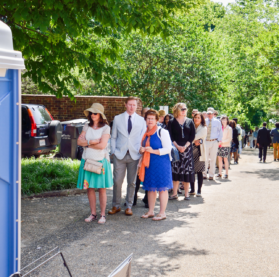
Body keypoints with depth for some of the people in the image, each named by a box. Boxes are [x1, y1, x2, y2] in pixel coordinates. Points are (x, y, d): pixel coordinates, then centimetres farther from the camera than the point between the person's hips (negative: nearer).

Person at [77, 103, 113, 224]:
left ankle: (102, 215, 9)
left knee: (102, 189, 1)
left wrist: (87, 144, -6)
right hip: (87, 160, 4)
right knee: (89, 188, 5)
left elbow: (102, 145, -15)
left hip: (100, 160, -4)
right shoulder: (87, 127, 9)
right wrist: (92, 142, -13)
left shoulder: (105, 128, -5)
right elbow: (79, 141, 0)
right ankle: (93, 214, 16)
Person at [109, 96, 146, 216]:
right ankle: (116, 206, 13)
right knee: (117, 181, -1)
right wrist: (113, 151, 1)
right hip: (119, 154, 0)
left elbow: (143, 138, 8)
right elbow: (113, 137, 11)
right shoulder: (117, 119, 8)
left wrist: (141, 152, -2)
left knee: (132, 182, 5)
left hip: (134, 155, 0)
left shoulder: (141, 120, 7)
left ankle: (129, 206, 17)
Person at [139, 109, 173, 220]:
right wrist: (141, 150, -1)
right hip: (148, 164, 7)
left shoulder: (162, 132, -7)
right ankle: (151, 211, 21)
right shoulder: (145, 133, 12)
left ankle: (162, 213, 5)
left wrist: (153, 151, -21)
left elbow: (168, 149, -12)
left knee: (162, 188, -2)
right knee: (150, 188, 11)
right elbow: (143, 147, 23)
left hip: (161, 164, -7)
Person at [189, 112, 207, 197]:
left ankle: (199, 190, 5)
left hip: (199, 151, -3)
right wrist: (195, 141, -12)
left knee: (199, 172, -1)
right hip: (191, 150, 3)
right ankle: (192, 190, 11)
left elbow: (197, 137, -11)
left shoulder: (204, 128, 1)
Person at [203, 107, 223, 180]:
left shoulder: (217, 122, 5)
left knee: (213, 159, 2)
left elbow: (220, 131, 11)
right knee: (204, 158, -1)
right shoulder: (204, 121, 5)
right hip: (205, 141, 0)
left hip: (214, 142, 0)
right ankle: (204, 174, 8)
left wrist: (219, 140, 1)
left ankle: (211, 175, 9)